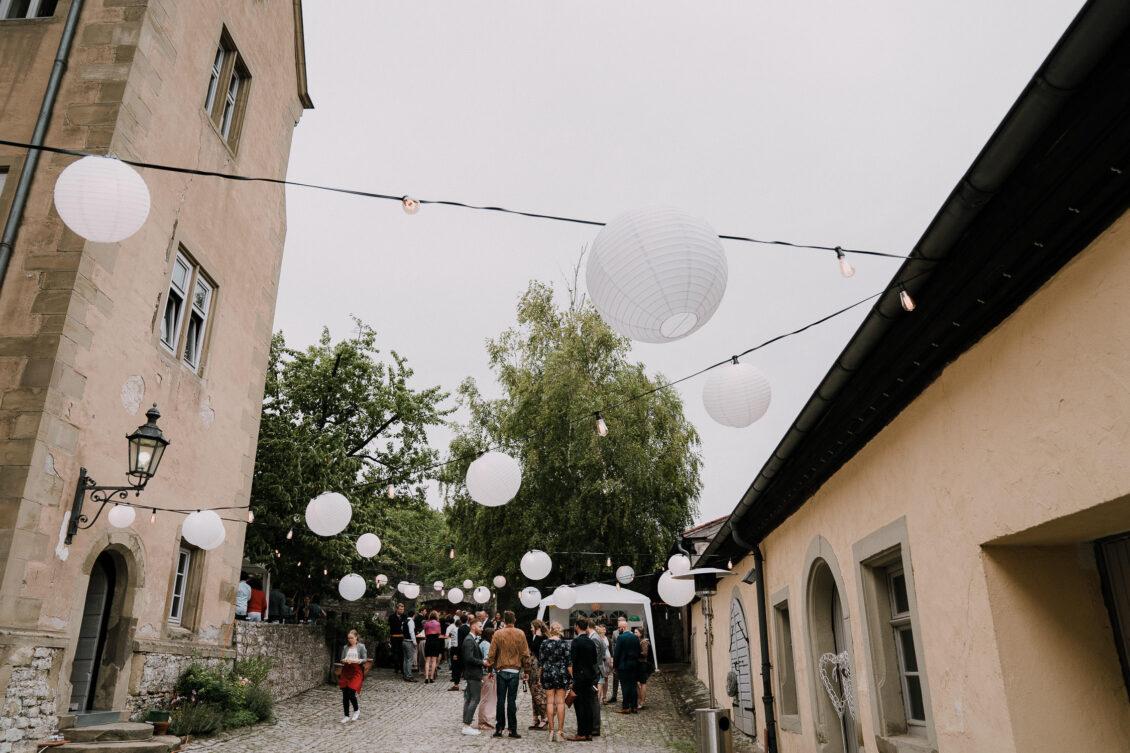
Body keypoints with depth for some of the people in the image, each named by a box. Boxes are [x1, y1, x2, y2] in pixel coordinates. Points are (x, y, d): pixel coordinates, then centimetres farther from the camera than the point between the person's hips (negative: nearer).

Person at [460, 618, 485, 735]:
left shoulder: (473, 640, 15)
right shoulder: (469, 640, -17)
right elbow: (469, 658, -25)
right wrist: (482, 663, -15)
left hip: (472, 674, 11)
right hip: (473, 674, -11)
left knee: (469, 699, 14)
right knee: (475, 699, -9)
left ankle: (467, 723, 21)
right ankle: (467, 726, -9)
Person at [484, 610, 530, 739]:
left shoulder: (497, 634, -2)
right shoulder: (520, 634, 0)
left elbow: (492, 654, 1)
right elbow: (525, 654, 3)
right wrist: (526, 671, 11)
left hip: (501, 670, 0)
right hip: (515, 671, 0)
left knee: (501, 700, 6)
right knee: (512, 700, 2)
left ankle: (499, 728, 9)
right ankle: (512, 729, 4)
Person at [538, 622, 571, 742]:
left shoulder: (544, 643, -1)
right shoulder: (563, 644, -6)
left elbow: (540, 662, 2)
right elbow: (568, 663, -4)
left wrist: (540, 678, 11)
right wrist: (571, 678, 2)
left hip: (547, 674, 2)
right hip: (561, 674, -2)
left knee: (550, 702, 6)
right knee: (560, 702, 3)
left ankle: (551, 730, 8)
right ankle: (560, 730, 3)